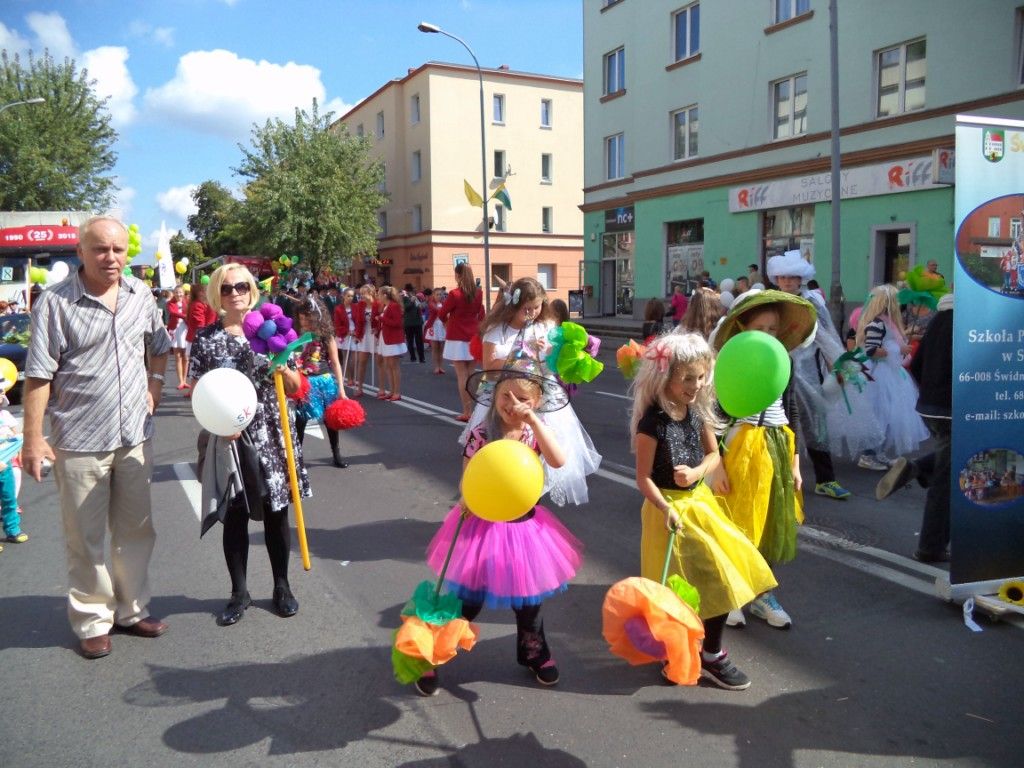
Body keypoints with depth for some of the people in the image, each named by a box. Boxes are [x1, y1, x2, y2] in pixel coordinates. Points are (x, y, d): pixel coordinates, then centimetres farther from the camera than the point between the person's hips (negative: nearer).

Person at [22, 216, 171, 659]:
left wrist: (154, 384, 7)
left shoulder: (140, 294, 3)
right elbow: (38, 376, -12)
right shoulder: (54, 303, -11)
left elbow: (160, 345, 20)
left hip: (135, 435, 5)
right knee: (86, 538, 8)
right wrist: (33, 439, -14)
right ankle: (92, 621, 23)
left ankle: (132, 609, 31)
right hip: (79, 441, -5)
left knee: (136, 530, 15)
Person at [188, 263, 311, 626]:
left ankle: (282, 586, 25)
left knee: (276, 511, 9)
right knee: (235, 515, 7)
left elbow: (295, 387, 8)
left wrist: (283, 369, -13)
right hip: (229, 437, -1)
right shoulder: (206, 338, 1)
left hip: (271, 433, 1)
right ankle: (239, 592, 22)